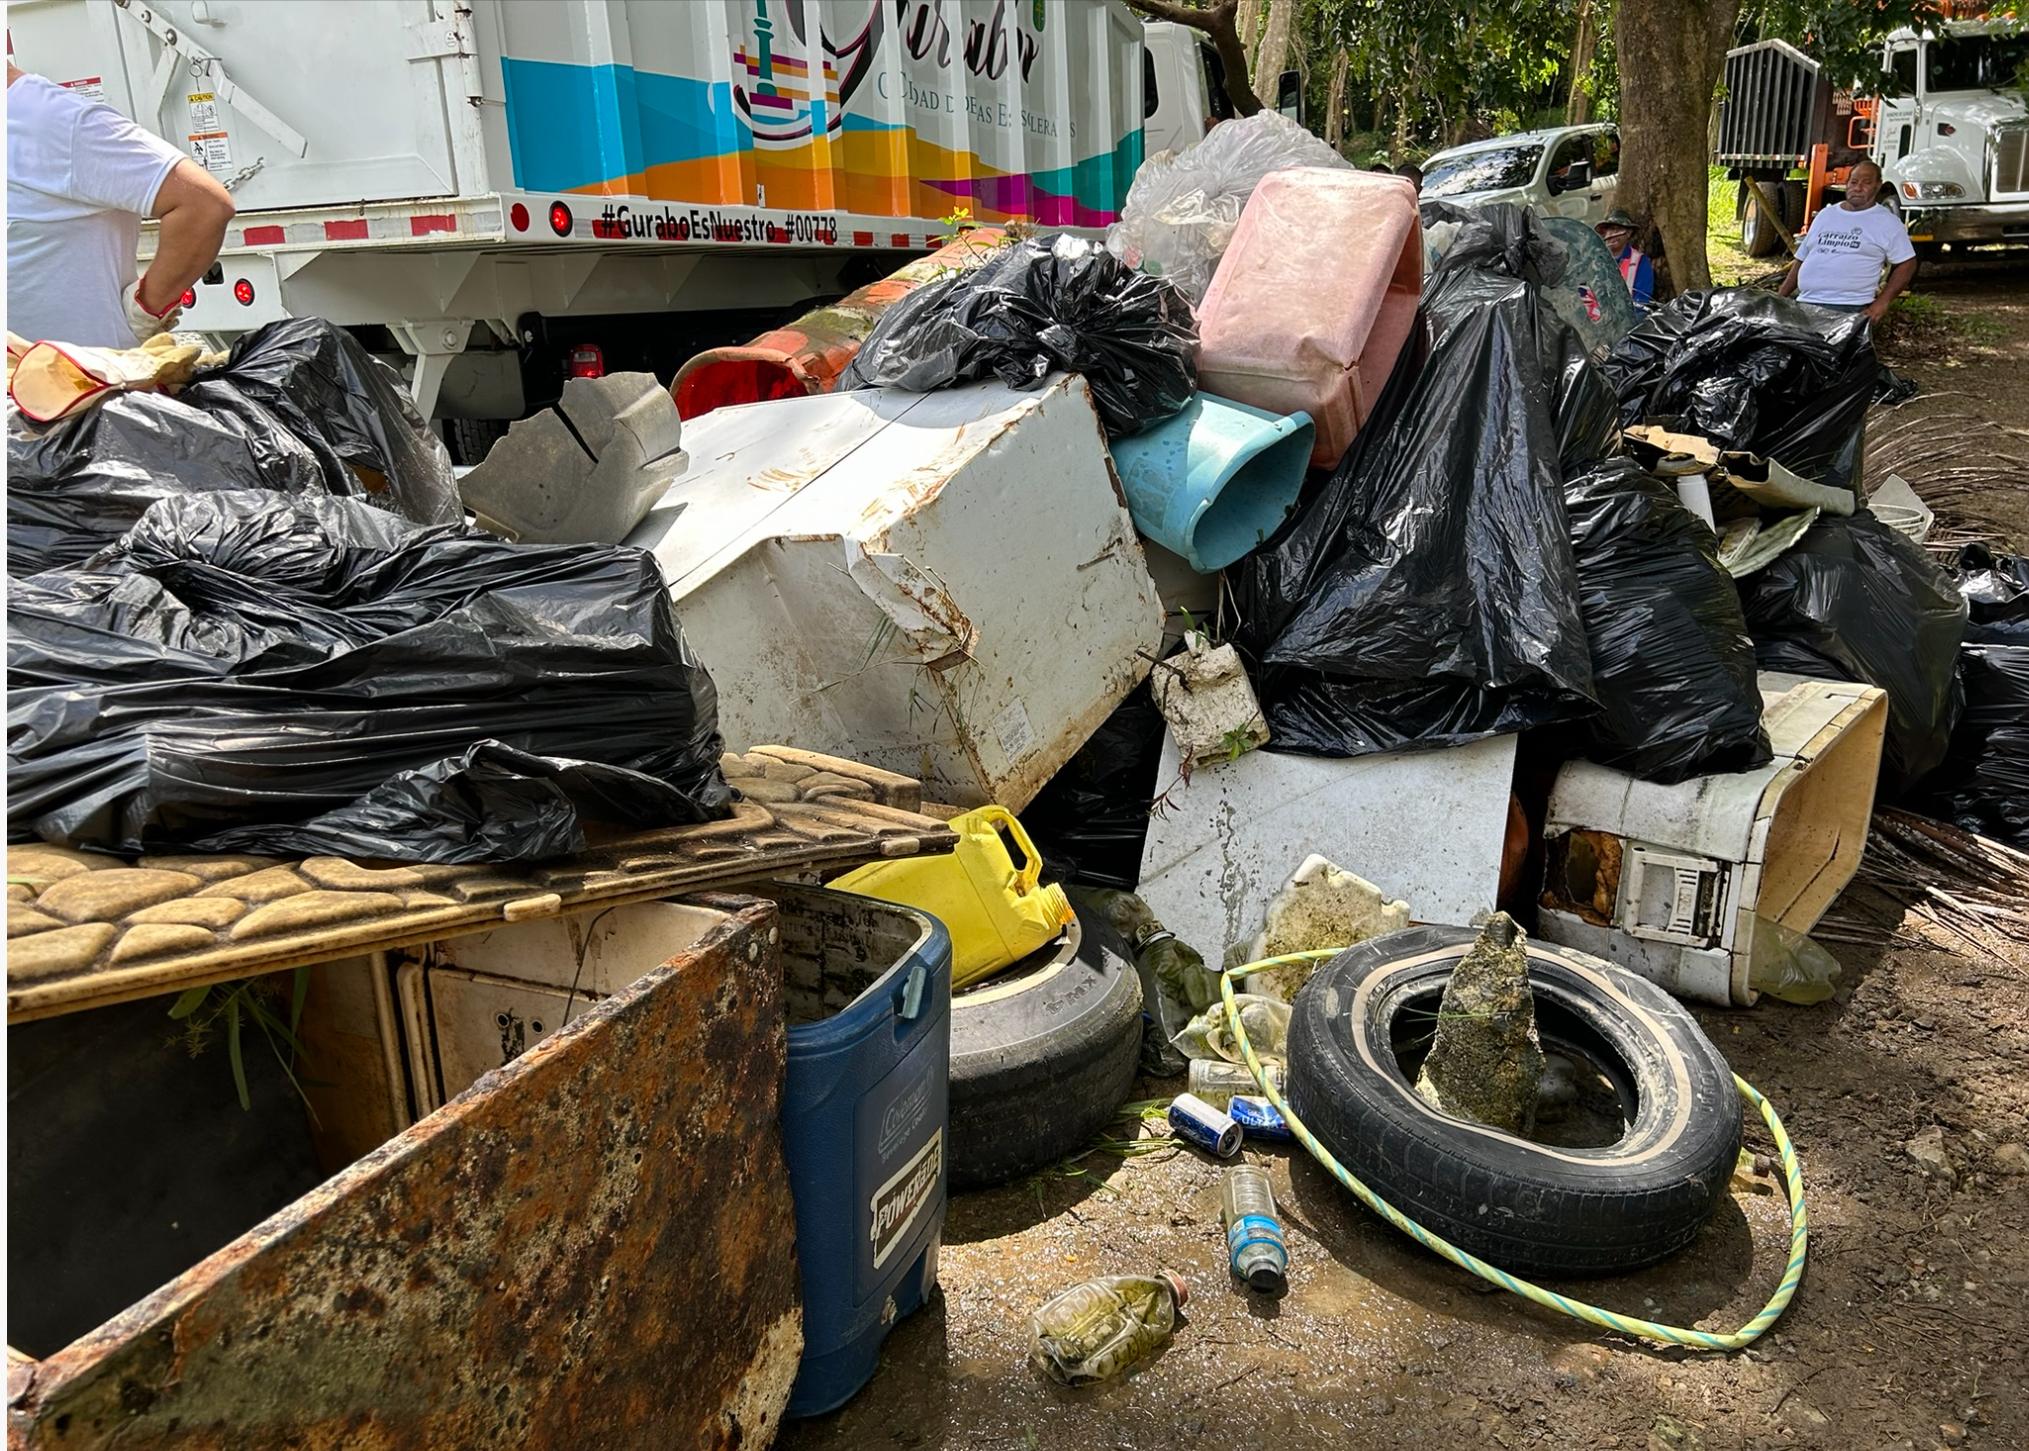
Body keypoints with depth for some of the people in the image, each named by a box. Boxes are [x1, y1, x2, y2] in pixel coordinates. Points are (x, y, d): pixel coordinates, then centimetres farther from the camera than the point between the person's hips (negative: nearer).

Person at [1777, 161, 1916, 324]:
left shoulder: (1887, 222, 5)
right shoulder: (1825, 215, 20)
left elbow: (1906, 263, 3)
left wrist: (1882, 301, -9)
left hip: (1850, 309, -4)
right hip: (1804, 304, 4)